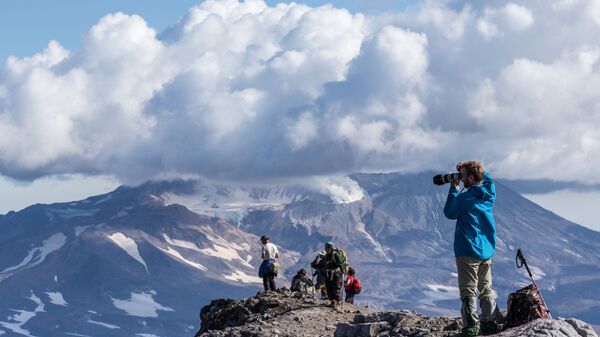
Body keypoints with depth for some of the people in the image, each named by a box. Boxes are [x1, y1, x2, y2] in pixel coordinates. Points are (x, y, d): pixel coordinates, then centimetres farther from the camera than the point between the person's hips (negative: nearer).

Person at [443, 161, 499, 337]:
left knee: (469, 291, -4)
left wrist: (454, 189, 4)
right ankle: (490, 322, 16)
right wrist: (466, 168, 12)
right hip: (487, 250, 6)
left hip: (468, 251, -6)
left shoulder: (464, 197, -16)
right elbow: (487, 178, 24)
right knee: (486, 290, 15)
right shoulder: (490, 194, 2)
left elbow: (449, 213, -1)